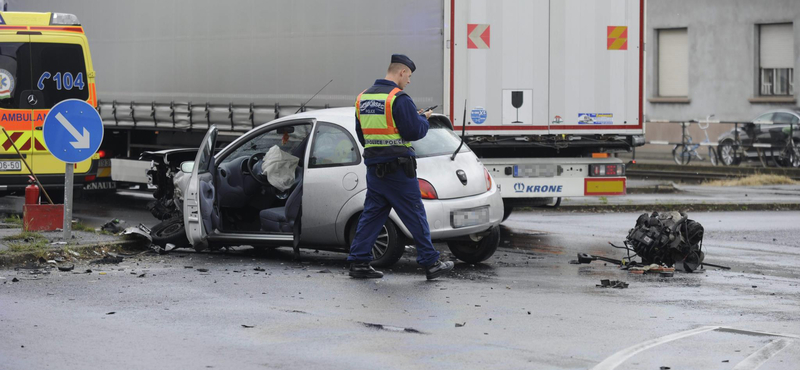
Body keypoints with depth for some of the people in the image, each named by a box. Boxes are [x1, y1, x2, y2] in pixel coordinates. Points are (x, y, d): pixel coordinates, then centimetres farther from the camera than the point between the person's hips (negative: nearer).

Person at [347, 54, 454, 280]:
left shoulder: (363, 98, 11)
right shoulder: (398, 98, -14)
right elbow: (415, 131, -15)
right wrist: (423, 119, 5)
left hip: (374, 167, 7)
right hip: (397, 167, -7)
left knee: (372, 214, 11)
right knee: (415, 216, 0)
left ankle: (358, 262, 8)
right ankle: (431, 264, 6)